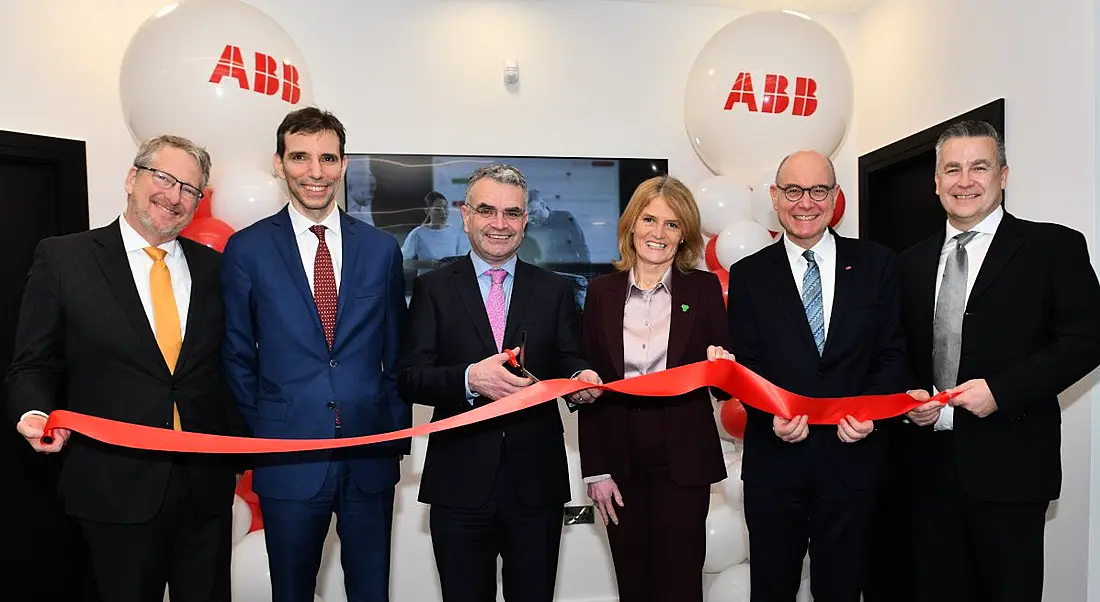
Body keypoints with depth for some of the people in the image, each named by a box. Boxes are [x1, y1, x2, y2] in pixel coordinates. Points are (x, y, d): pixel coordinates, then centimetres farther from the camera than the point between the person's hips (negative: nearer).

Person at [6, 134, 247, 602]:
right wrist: (35, 413, -18)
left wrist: (239, 443, 0)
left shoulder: (213, 267, 6)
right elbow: (33, 366, 1)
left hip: (208, 483, 3)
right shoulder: (63, 259, -2)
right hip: (116, 488, -2)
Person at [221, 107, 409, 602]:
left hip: (372, 456, 2)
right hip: (288, 460, -1)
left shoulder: (381, 248, 3)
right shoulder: (247, 250, -2)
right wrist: (256, 436, 1)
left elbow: (396, 351, 7)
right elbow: (238, 356, 4)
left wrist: (397, 430, 4)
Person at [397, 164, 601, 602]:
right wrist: (470, 379, -24)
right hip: (459, 483, -1)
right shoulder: (433, 288, 2)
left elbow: (571, 365, 4)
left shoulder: (555, 291, 7)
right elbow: (409, 377, -6)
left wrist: (582, 378, -20)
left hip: (537, 482, 1)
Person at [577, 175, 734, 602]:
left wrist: (720, 366, -19)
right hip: (619, 459, 2)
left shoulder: (704, 288, 1)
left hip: (683, 458, -1)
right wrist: (595, 470, 0)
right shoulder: (603, 291, 3)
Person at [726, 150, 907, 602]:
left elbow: (892, 353, 2)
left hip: (851, 456, 0)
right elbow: (745, 365, 0)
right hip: (774, 459, 0)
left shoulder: (876, 264, 4)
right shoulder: (748, 275, 3)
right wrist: (773, 415, -18)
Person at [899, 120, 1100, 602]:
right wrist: (910, 396, -3)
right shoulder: (914, 261, 12)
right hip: (932, 458, 4)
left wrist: (1001, 390, -17)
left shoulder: (1054, 246, -2)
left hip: (1010, 460, -4)